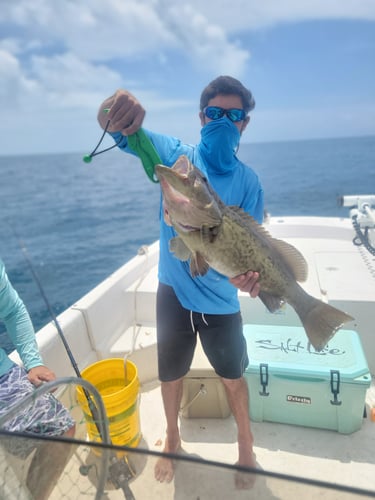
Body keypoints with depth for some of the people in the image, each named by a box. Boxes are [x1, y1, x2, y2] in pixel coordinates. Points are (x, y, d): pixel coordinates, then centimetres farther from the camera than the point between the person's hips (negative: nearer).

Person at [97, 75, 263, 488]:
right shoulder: (176, 154, -8)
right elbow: (128, 136, -22)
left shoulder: (248, 181, -5)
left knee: (232, 376, 18)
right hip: (173, 291, 0)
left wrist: (247, 274, -29)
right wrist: (114, 115, -46)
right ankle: (172, 439, 49)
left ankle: (246, 446, 46)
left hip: (221, 298, 1)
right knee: (170, 373, 19)